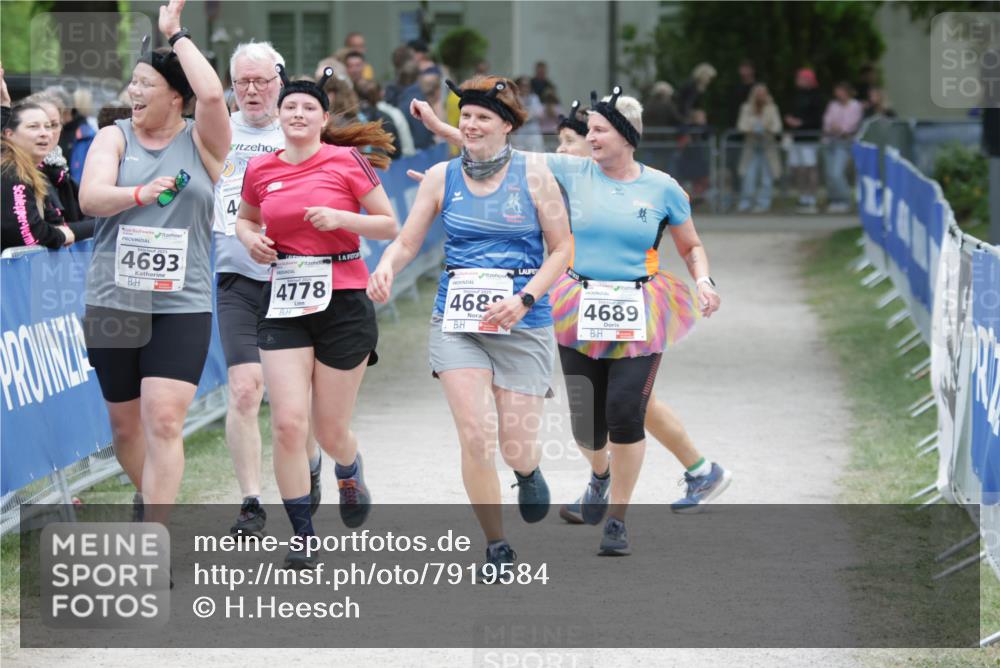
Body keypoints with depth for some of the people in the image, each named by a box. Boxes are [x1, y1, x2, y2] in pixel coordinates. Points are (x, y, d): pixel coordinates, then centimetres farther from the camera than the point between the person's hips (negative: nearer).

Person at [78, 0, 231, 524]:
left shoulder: (201, 142, 2)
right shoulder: (114, 138, 5)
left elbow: (212, 94, -19)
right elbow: (90, 198, -11)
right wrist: (139, 194, -30)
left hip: (182, 306, -2)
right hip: (112, 303, 2)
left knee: (164, 422, -14)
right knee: (125, 423, 12)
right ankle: (148, 497, 40)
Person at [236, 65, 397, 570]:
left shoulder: (347, 161, -4)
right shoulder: (261, 170, 5)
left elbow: (389, 226, 0)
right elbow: (244, 219, 24)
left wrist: (341, 217, -16)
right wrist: (251, 239, 1)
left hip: (342, 301, -2)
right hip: (284, 304, 2)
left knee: (330, 431, 5)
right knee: (288, 423, -11)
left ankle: (349, 472, 43)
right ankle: (301, 536, 0)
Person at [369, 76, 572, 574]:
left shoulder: (534, 178, -2)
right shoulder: (441, 178, 3)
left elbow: (561, 249, 2)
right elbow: (407, 241, 6)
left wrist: (525, 299, -12)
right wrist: (386, 267, -17)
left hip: (523, 326, -1)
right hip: (456, 322, 1)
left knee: (516, 447, -2)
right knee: (475, 436, -13)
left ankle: (529, 473, 39)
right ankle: (496, 547, 4)